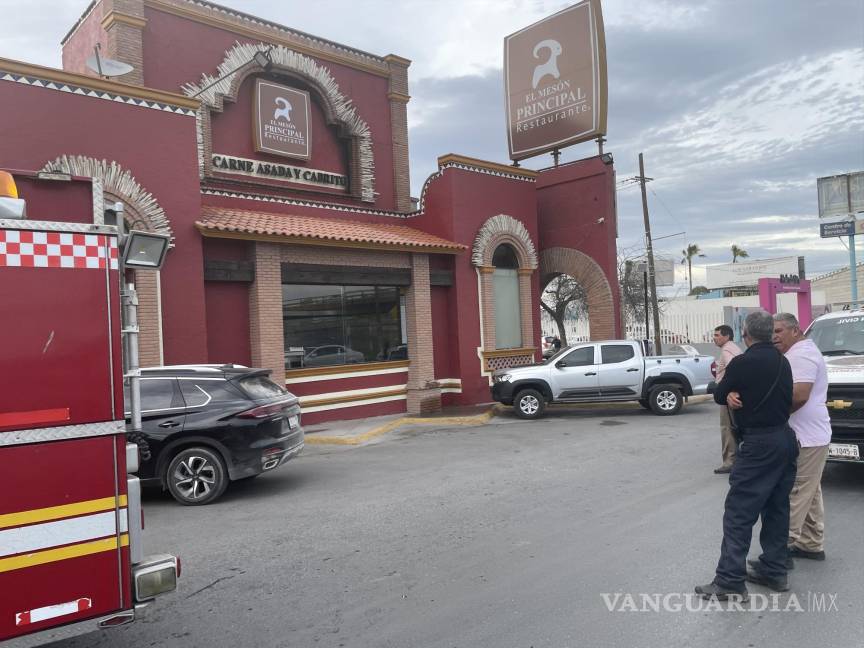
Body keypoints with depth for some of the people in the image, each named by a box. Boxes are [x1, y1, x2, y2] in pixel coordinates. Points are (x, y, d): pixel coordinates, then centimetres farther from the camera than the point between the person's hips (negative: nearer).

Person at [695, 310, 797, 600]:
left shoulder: (743, 363, -14)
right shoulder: (783, 362, 9)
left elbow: (719, 396, -3)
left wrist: (732, 394, 17)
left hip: (758, 444, -8)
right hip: (785, 439, 8)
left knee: (739, 513, -5)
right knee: (777, 508, 15)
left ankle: (730, 581, -4)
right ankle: (774, 571, 23)